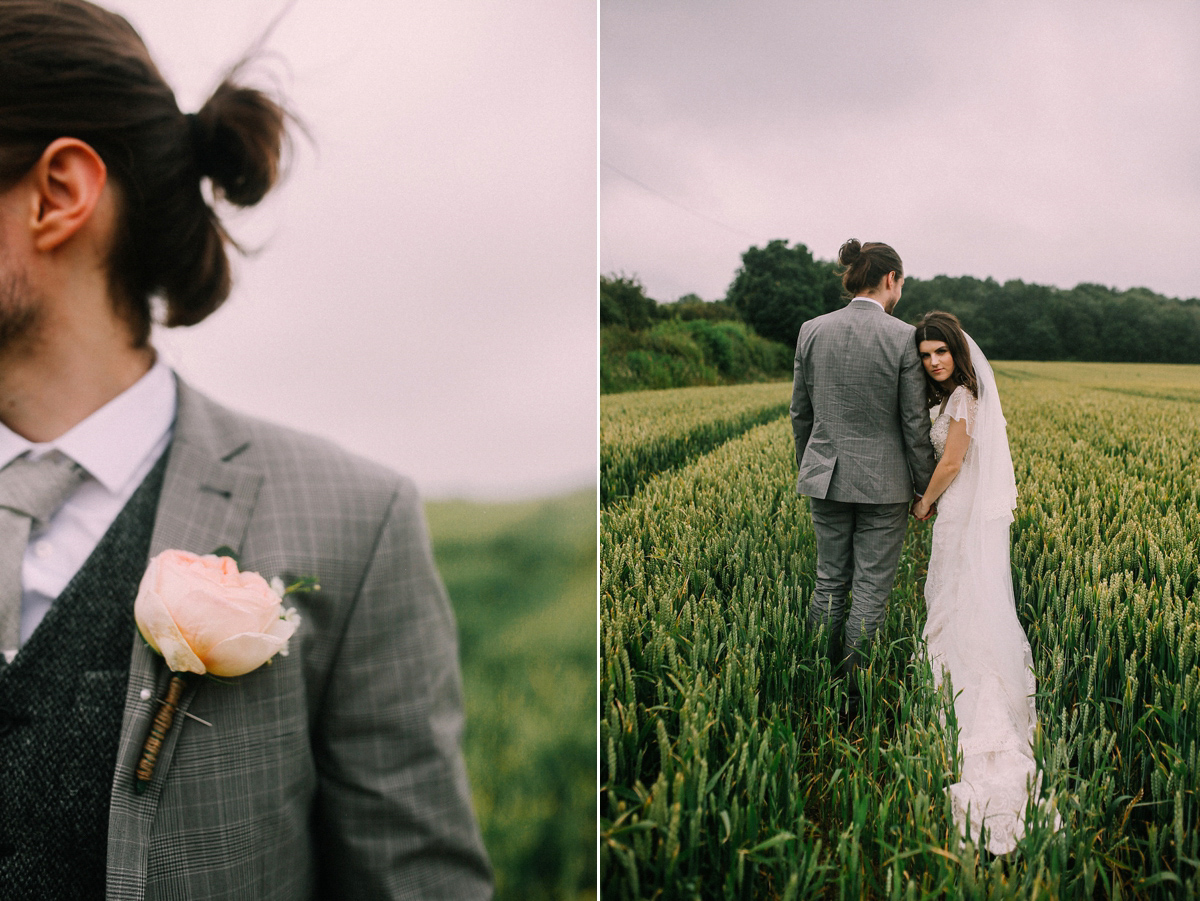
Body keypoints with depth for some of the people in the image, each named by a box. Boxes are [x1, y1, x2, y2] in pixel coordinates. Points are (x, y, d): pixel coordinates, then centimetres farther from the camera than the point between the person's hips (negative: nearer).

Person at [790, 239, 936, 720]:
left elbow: (801, 413, 7)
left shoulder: (812, 330, 0)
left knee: (829, 583, 14)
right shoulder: (904, 338, -11)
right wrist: (925, 488, 3)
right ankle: (854, 696, 9)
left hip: (827, 477, 4)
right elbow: (915, 423, -8)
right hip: (883, 481, -4)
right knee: (871, 591, 4)